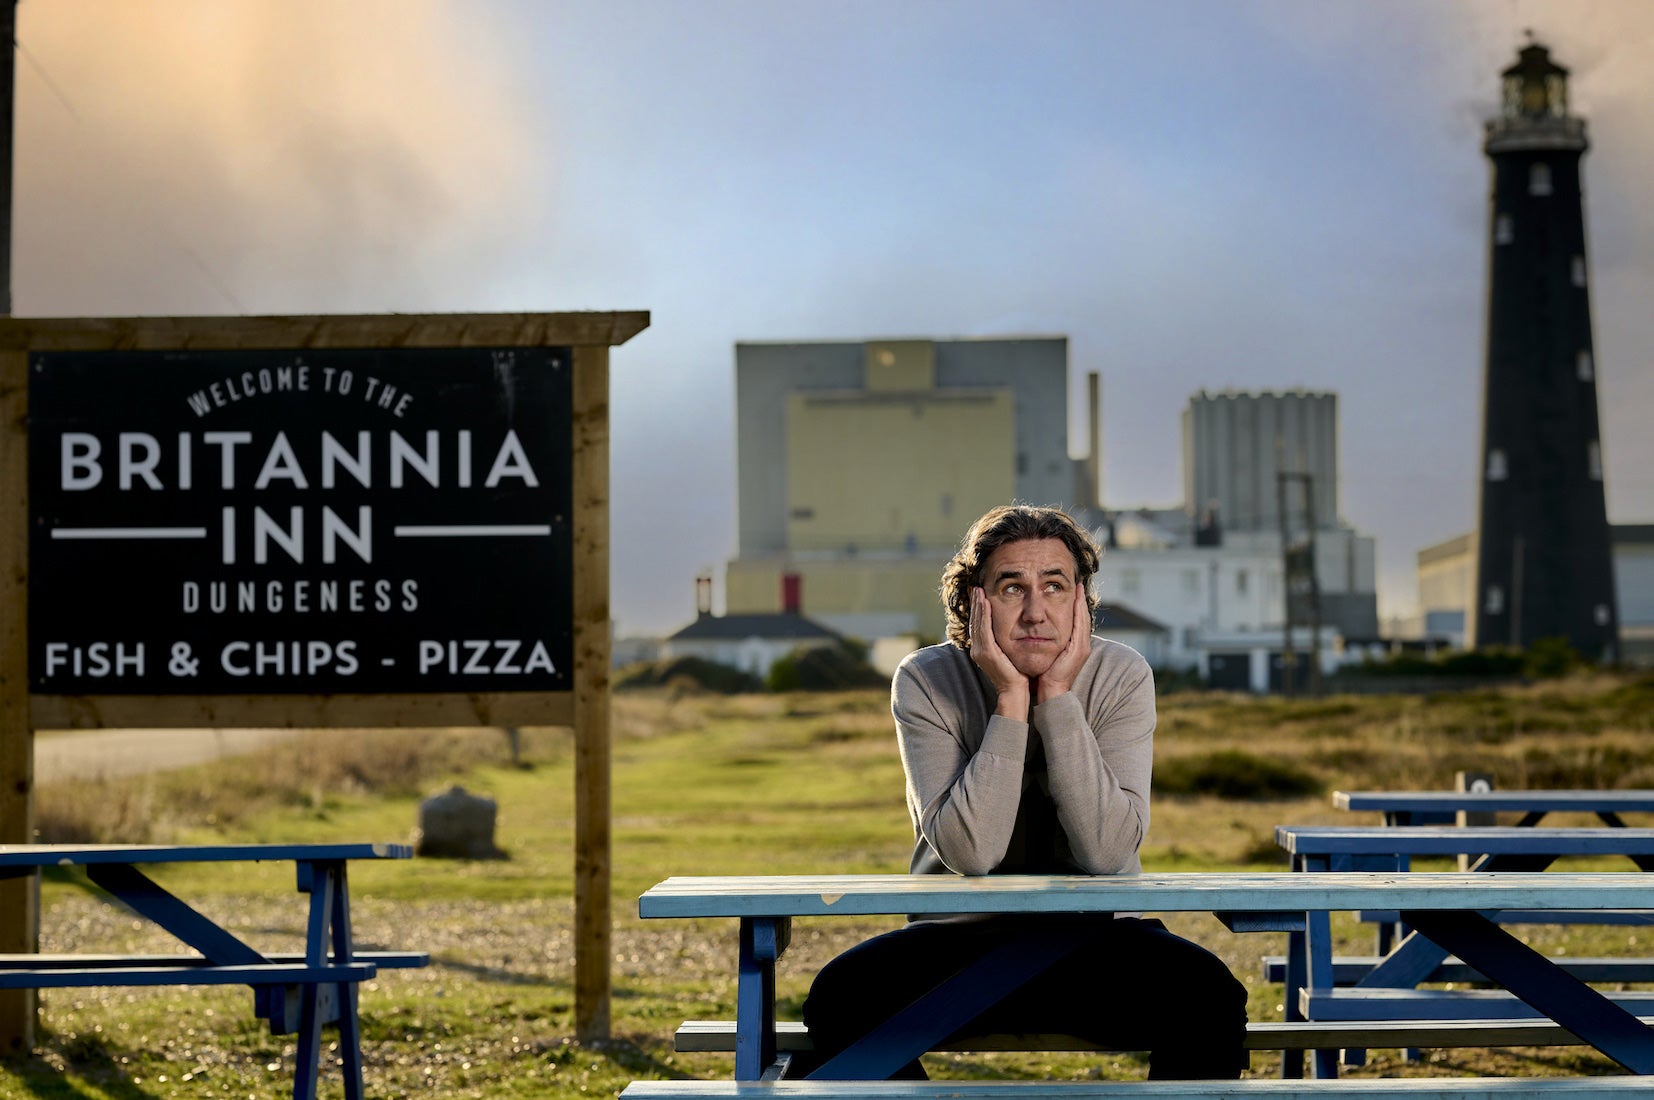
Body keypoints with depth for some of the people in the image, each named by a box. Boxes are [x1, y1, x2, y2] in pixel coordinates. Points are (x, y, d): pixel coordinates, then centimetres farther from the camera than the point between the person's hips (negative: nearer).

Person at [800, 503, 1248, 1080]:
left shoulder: (1121, 676, -6)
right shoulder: (925, 681, -8)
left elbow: (1107, 852, -19)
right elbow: (968, 852, -20)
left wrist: (1059, 698, -21)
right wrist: (1010, 702, -22)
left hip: (1093, 940, 0)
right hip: (960, 939, 0)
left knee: (1209, 994, -29)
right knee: (841, 995, -28)